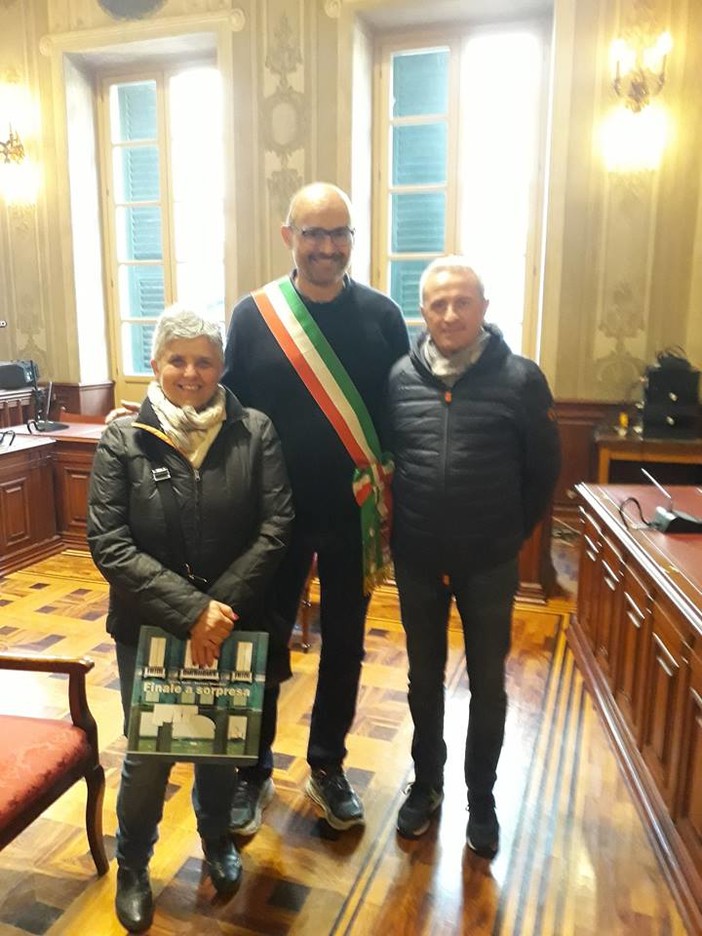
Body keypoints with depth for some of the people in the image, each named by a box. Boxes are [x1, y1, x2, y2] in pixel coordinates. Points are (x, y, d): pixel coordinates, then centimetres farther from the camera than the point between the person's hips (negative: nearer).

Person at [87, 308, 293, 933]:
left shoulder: (255, 432, -9)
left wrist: (221, 606, -18)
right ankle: (133, 867, 42)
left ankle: (217, 839, 50)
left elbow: (276, 525, -10)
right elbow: (108, 543, -13)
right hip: (148, 626, -1)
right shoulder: (123, 439, -9)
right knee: (148, 754, 11)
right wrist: (189, 610, -21)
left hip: (232, 622, 1)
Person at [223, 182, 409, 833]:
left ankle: (327, 767, 35)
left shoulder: (380, 315, -2)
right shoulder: (253, 314, -4)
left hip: (354, 512, 1)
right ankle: (254, 770, 33)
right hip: (275, 511, -1)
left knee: (343, 643, 14)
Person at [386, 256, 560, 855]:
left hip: (489, 565, -1)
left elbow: (544, 470, -1)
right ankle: (426, 784, 40)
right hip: (417, 562, 2)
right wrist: (398, 531, 5)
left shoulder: (520, 379, -10)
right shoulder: (401, 377, -4)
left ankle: (482, 798, 37)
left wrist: (513, 534, 1)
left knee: (487, 686, 14)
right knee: (424, 680, 18)